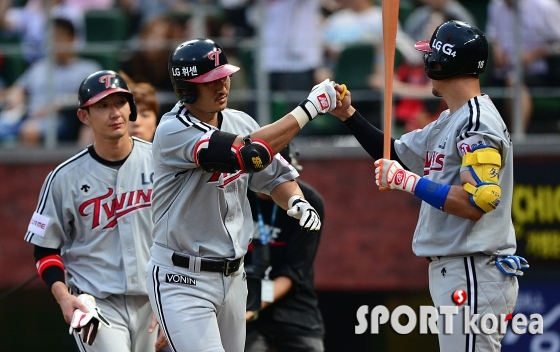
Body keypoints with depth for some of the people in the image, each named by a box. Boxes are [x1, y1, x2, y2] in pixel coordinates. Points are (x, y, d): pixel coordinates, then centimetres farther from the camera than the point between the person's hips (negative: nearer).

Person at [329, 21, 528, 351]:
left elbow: (477, 202, -25)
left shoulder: (477, 123, -15)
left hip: (475, 274, -10)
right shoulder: (447, 123, 16)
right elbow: (394, 154, 28)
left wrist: (408, 181, -21)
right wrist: (349, 115, 18)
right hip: (451, 272, 10)